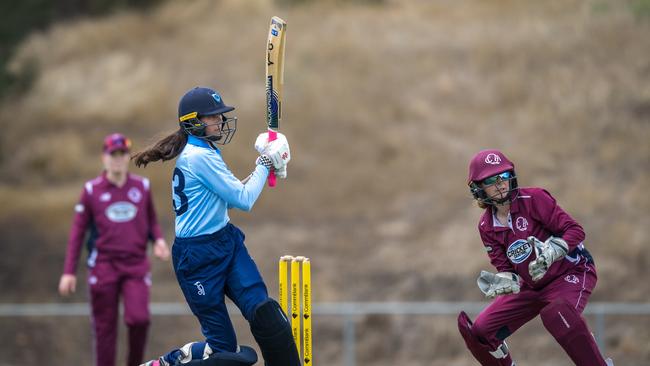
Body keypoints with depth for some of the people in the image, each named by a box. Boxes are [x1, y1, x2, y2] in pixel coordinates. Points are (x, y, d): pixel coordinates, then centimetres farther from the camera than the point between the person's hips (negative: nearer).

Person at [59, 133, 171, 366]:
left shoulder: (142, 186, 7)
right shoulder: (91, 190, 3)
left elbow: (151, 221, 20)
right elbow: (78, 231, 6)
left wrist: (158, 240, -3)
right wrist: (69, 271, 2)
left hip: (136, 265, 0)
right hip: (103, 265, 0)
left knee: (138, 319, -17)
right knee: (105, 329, 1)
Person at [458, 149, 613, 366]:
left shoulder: (534, 199, -17)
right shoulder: (487, 227, 0)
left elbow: (575, 231, -20)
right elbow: (505, 269, 1)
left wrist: (550, 252, -38)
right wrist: (504, 282, -23)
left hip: (571, 273, -7)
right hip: (531, 286, 7)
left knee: (556, 314, -40)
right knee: (479, 332, 0)